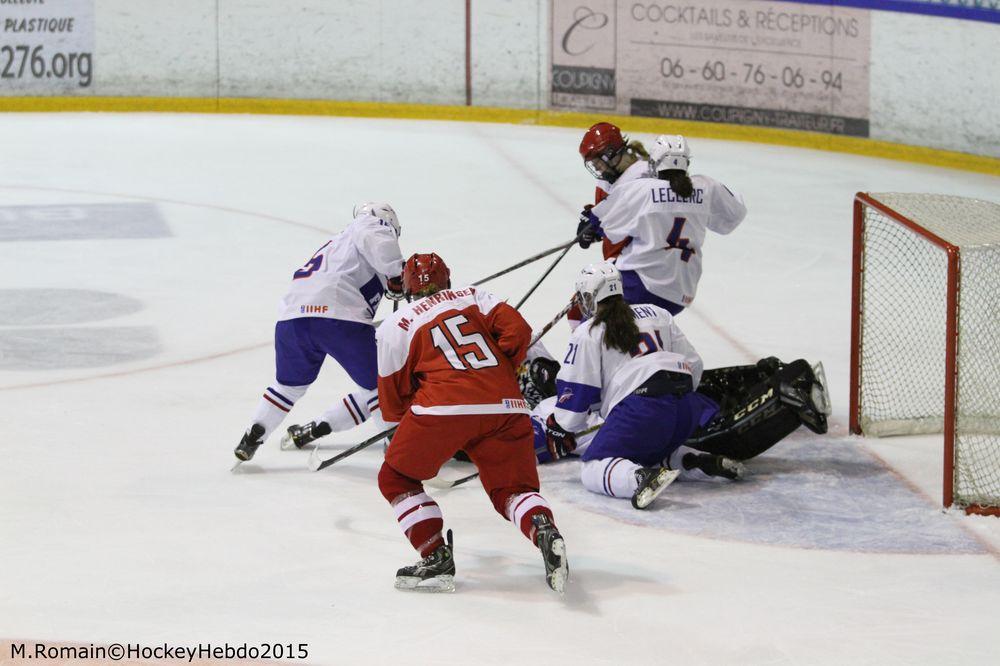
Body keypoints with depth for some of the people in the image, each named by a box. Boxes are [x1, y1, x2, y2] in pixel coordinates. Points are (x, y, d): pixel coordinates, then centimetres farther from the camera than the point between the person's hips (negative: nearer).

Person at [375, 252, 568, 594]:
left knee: (395, 479, 16)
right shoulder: (474, 296, 21)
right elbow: (517, 330, 8)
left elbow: (393, 398, 17)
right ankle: (543, 529, -17)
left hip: (445, 405, -3)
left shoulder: (395, 325, 15)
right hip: (506, 406, 3)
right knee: (513, 489, 15)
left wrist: (403, 418, 37)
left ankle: (435, 559, 5)